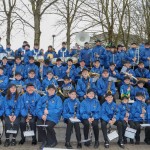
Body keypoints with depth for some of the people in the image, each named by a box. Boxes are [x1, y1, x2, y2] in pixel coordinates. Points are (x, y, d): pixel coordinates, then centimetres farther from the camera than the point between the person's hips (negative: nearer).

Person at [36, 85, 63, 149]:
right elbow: (38, 108, 6)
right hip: (42, 117, 3)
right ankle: (44, 141, -1)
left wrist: (48, 112, -16)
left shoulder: (58, 98, 6)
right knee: (39, 124, -27)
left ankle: (53, 141, -1)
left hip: (52, 117, -3)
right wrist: (42, 115, -13)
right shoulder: (43, 98, 16)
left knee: (48, 126, -31)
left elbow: (59, 110, -7)